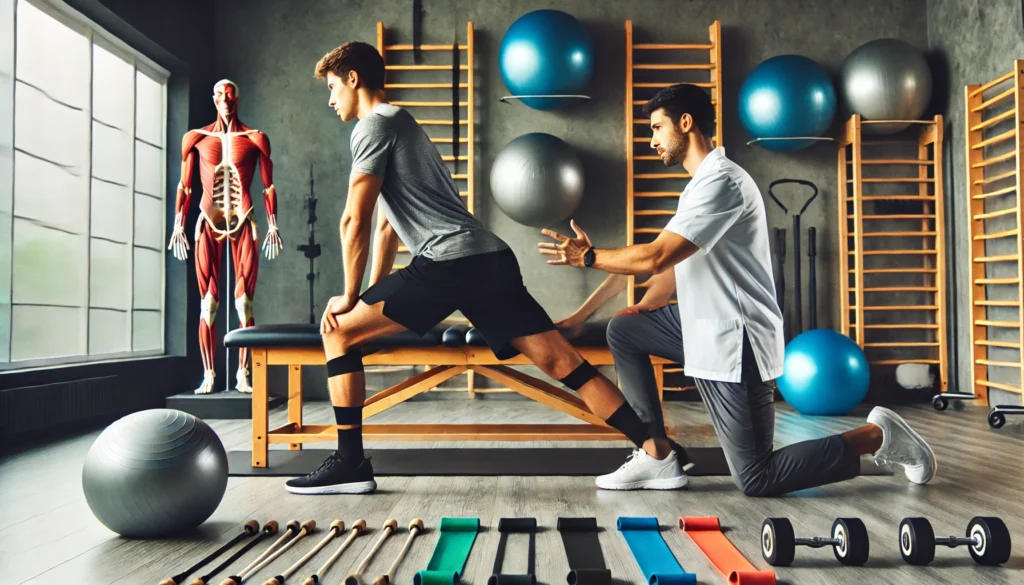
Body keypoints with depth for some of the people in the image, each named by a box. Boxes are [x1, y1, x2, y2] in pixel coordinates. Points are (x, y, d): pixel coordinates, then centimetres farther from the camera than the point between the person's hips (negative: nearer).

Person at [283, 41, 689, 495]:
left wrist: (352, 297, 4)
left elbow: (355, 222, -6)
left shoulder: (373, 126, 2)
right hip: (490, 259, 9)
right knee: (562, 361, 4)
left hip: (450, 263, -9)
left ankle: (351, 463, 4)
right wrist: (375, 295, 35)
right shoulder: (398, 124, 32)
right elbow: (388, 223, 34)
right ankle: (657, 453, 2)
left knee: (339, 330, 3)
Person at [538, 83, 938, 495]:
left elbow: (655, 257, -23)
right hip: (709, 327, 10)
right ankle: (656, 456, 9)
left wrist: (587, 257, -11)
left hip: (735, 342, -10)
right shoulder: (702, 183, 15)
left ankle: (877, 436, 8)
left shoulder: (721, 181, -19)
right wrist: (639, 311, 7)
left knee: (756, 481, -4)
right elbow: (676, 263, 18)